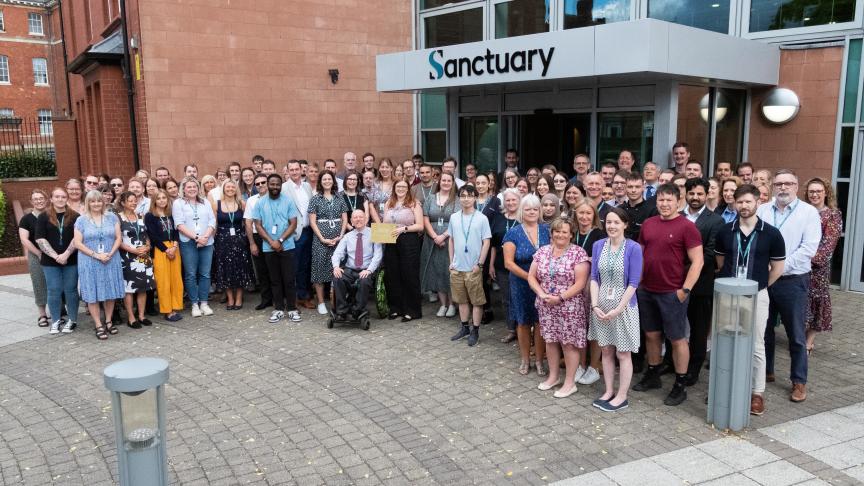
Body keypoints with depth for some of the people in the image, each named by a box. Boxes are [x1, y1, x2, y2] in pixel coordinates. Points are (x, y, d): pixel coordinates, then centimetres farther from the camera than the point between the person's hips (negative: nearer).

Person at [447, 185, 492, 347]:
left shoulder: (482, 218, -7)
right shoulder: (454, 217, 4)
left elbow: (486, 242, -7)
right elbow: (451, 240, 12)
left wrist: (479, 264, -11)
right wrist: (451, 261, 6)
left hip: (474, 268, -4)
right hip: (457, 267, 4)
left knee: (476, 301, 4)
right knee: (462, 299, 14)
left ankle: (475, 330, 15)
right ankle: (464, 327, 27)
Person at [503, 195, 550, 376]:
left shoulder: (547, 230, 1)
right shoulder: (513, 233, -6)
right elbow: (509, 263, -10)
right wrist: (530, 277, -17)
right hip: (522, 285, -1)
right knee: (523, 322, 10)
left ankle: (539, 360, 22)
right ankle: (525, 360, 27)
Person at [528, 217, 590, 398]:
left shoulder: (578, 253, -10)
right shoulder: (542, 251, 4)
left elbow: (580, 283, -14)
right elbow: (531, 277, 5)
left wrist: (560, 298, -18)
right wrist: (542, 294, -10)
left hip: (569, 307, -4)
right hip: (546, 306, 5)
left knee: (569, 343, 3)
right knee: (550, 341, 14)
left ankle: (570, 383, 16)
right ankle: (553, 376, 31)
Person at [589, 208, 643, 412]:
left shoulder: (633, 248, -12)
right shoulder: (598, 245, 1)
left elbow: (633, 283, -12)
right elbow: (594, 277, 3)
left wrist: (618, 309, -15)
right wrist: (595, 305, -7)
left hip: (624, 306, -4)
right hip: (601, 306, 4)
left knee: (623, 354, 6)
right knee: (606, 350, 13)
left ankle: (622, 397, 17)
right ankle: (609, 391, 27)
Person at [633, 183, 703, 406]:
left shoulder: (687, 226, -10)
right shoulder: (648, 224, 7)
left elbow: (697, 261, -11)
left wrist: (685, 289, -14)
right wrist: (638, 282, 10)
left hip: (673, 293, -5)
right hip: (646, 291, 5)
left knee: (677, 339, 4)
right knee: (651, 335, 16)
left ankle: (680, 386, 15)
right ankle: (653, 375, 32)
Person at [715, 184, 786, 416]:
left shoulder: (771, 234, -7)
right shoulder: (725, 231, 0)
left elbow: (778, 267, 3)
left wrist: (760, 286, 8)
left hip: (756, 296, -2)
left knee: (756, 346, 5)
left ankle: (757, 392, 16)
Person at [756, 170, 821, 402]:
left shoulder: (809, 212, -4)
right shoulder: (762, 210, 6)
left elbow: (809, 248, -12)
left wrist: (781, 266, -17)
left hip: (793, 281, -3)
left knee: (796, 335, 3)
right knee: (763, 329, 14)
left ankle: (799, 382, 15)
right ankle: (766, 371, 30)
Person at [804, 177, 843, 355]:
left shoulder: (833, 214, -1)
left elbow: (829, 243, -9)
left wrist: (812, 259, -18)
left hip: (818, 266, -3)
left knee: (816, 300, 3)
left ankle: (809, 342, 11)